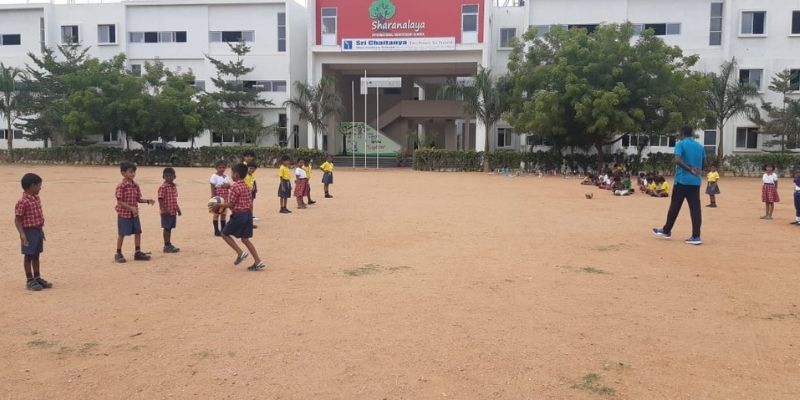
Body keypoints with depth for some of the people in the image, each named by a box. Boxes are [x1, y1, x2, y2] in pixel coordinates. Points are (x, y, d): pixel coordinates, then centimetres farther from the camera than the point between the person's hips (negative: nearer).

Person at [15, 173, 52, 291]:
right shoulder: (23, 202, -17)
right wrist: (22, 234, -22)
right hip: (29, 231, -8)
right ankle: (30, 280, 9)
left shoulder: (37, 199, 9)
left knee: (36, 255, 16)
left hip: (38, 230, 8)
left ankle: (37, 278, 25)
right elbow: (17, 219, -17)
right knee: (29, 256, 2)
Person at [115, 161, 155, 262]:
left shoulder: (136, 186, 6)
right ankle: (118, 254, 14)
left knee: (138, 232, 8)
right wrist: (131, 208, -26)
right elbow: (119, 202, -17)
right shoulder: (121, 186, -15)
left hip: (134, 214, 6)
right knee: (122, 234, 2)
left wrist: (148, 201, -7)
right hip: (124, 214, -6)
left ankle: (138, 252, 18)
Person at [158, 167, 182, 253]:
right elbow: (160, 199, -16)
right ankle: (166, 246, 6)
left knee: (170, 228, 14)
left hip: (173, 211, 8)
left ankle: (169, 244, 22)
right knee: (166, 228, -1)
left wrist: (178, 208, 19)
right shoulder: (163, 187, -12)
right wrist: (164, 209, -23)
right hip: (167, 212, -8)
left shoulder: (174, 186, 12)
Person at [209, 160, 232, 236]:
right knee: (216, 214, 0)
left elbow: (230, 186, 12)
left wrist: (228, 185, -12)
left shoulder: (226, 177, 9)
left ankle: (223, 230, 19)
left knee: (223, 214, 11)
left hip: (225, 198, 6)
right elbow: (212, 188, -10)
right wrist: (213, 197, -17)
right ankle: (216, 231, 4)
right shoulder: (214, 176, -8)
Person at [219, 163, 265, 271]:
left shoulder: (235, 187, -14)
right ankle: (258, 262, 7)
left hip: (238, 215, -8)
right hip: (248, 214, 8)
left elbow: (230, 204, -15)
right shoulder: (246, 186, 12)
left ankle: (240, 253, -1)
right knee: (245, 239, 12)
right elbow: (251, 203, 15)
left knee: (225, 234, 9)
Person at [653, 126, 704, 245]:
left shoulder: (680, 144, -4)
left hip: (682, 180, -4)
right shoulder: (700, 146, 13)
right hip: (696, 182, 5)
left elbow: (677, 160, -19)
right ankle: (696, 236, -3)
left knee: (675, 207, 7)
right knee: (695, 208, 1)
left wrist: (690, 170, -16)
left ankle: (666, 231, 19)